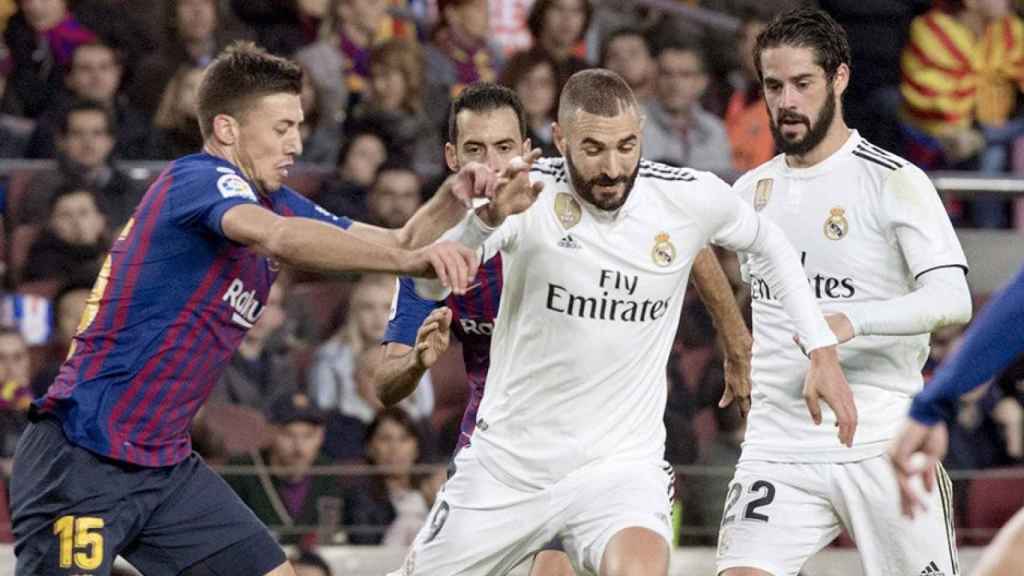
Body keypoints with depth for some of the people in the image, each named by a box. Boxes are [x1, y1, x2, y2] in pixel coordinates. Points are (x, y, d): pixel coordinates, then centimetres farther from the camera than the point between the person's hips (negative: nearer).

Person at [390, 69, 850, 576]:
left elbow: (770, 244, 13)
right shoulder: (525, 194, -16)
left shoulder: (690, 197, -9)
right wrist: (486, 218, -47)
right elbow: (428, 284, -28)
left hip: (621, 462, -1)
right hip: (509, 458, 1)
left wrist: (823, 350, 8)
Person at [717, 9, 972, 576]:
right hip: (778, 445, 4)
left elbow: (951, 299, -16)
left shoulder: (895, 181, -5)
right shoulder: (752, 189, 12)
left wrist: (853, 321, -30)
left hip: (883, 444, -4)